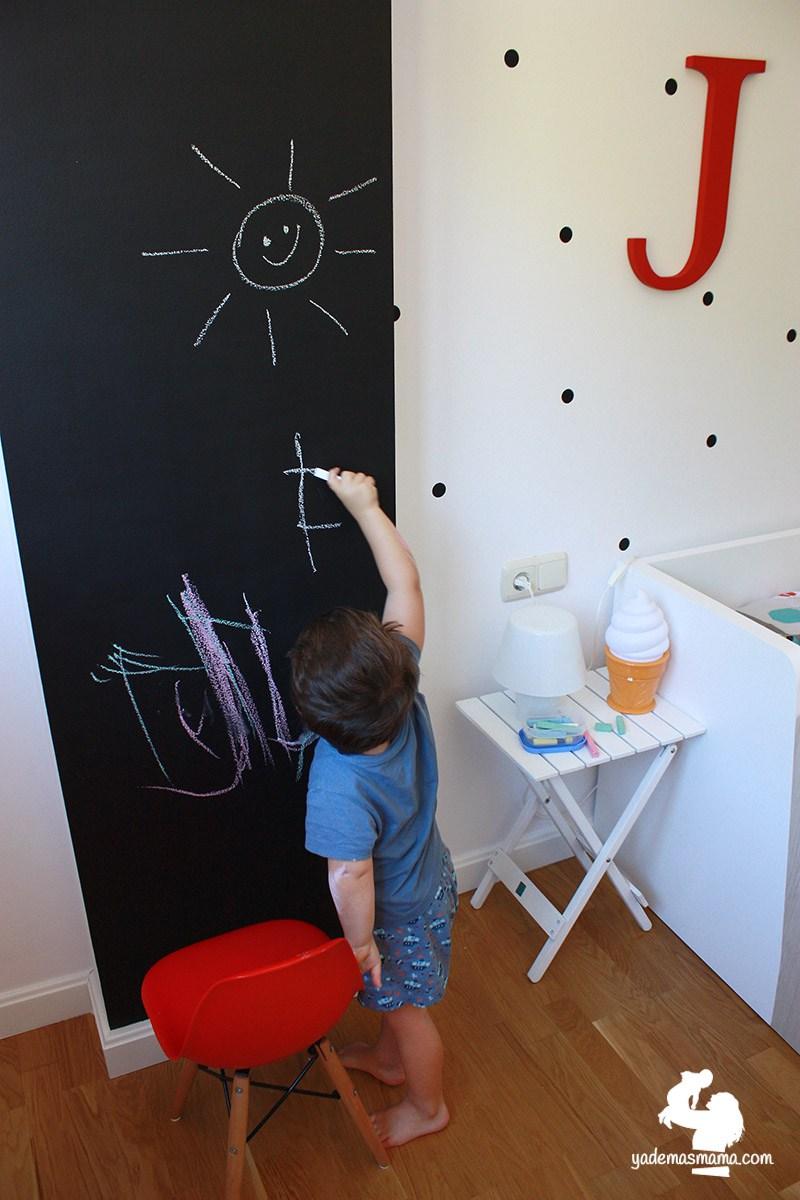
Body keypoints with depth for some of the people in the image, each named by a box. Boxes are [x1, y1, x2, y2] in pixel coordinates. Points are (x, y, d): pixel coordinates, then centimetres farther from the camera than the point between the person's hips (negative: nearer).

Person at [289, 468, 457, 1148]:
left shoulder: (339, 783, -41)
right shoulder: (407, 686, -26)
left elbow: (352, 874, -33)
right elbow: (405, 584, -20)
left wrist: (361, 940, -15)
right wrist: (365, 505, -15)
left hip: (398, 912, -7)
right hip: (430, 878, 7)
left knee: (406, 1007, 22)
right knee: (396, 997, 33)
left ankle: (427, 1107, 48)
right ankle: (389, 1058, 60)